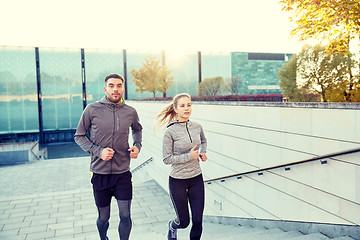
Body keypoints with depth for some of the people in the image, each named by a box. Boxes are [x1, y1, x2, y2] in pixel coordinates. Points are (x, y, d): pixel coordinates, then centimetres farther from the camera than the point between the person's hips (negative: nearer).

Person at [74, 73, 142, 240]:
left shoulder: (130, 112, 1)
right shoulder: (92, 110, -7)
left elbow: (137, 130, 22)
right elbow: (79, 136, 2)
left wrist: (137, 146, 3)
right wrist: (98, 151, -13)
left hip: (123, 173, 1)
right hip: (100, 173, -1)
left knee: (125, 216, 3)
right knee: (103, 218, 14)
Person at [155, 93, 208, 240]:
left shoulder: (197, 127, 0)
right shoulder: (170, 132, -15)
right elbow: (166, 159, -12)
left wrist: (202, 153, 3)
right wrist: (189, 157, -20)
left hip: (197, 179, 4)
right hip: (177, 181, -4)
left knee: (198, 221, 7)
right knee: (184, 222, 11)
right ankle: (172, 226, 47)